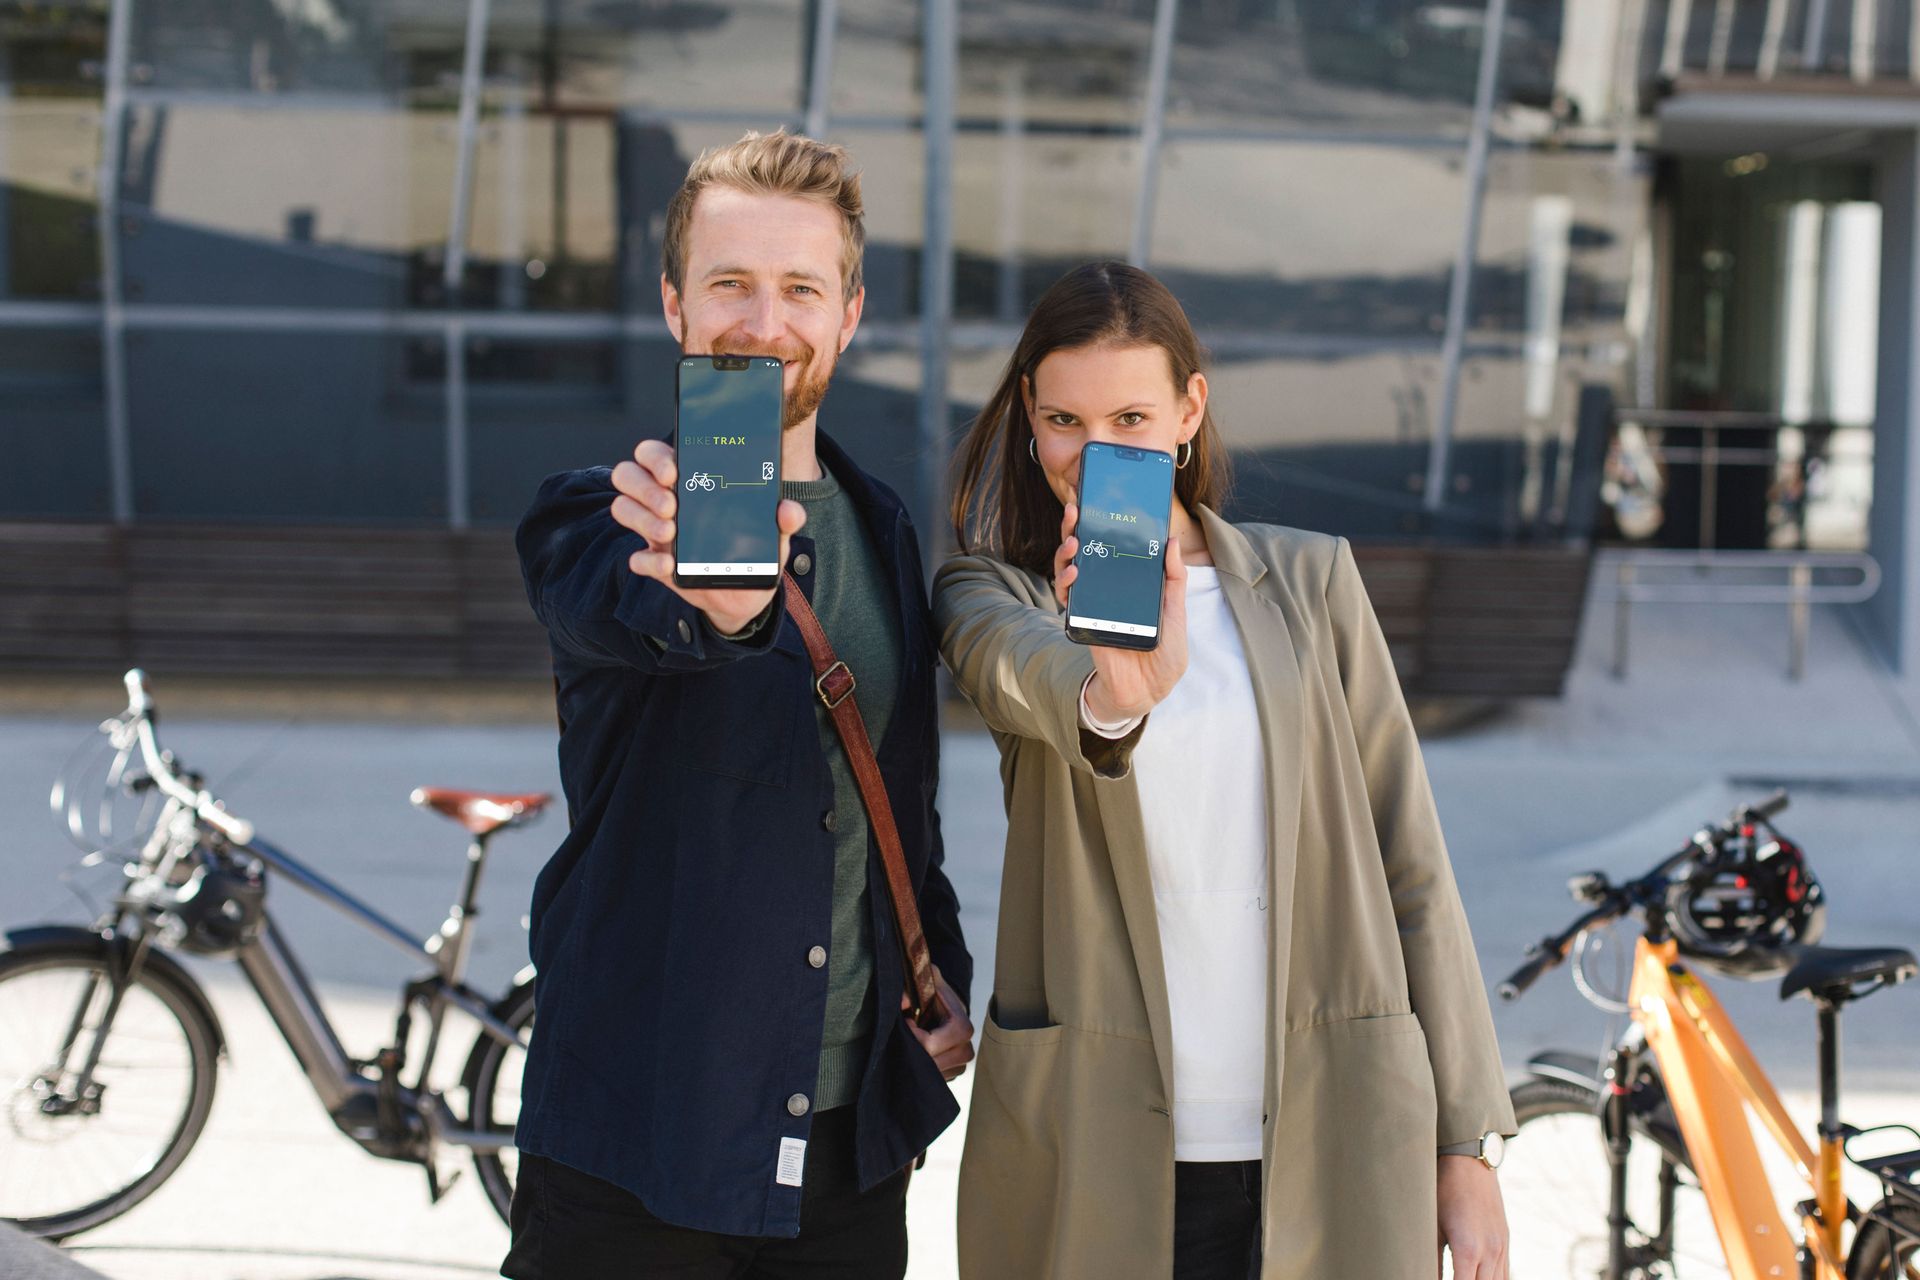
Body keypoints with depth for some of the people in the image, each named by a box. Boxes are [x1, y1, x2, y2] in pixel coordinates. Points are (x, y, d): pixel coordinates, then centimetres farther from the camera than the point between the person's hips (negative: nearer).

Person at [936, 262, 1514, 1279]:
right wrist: (1110, 696, -46)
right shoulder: (992, 594, 4)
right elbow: (1026, 672, -22)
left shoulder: (1308, 582, 8)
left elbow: (1409, 864, 8)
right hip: (1095, 1160, -1)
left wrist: (1468, 1149, 4)